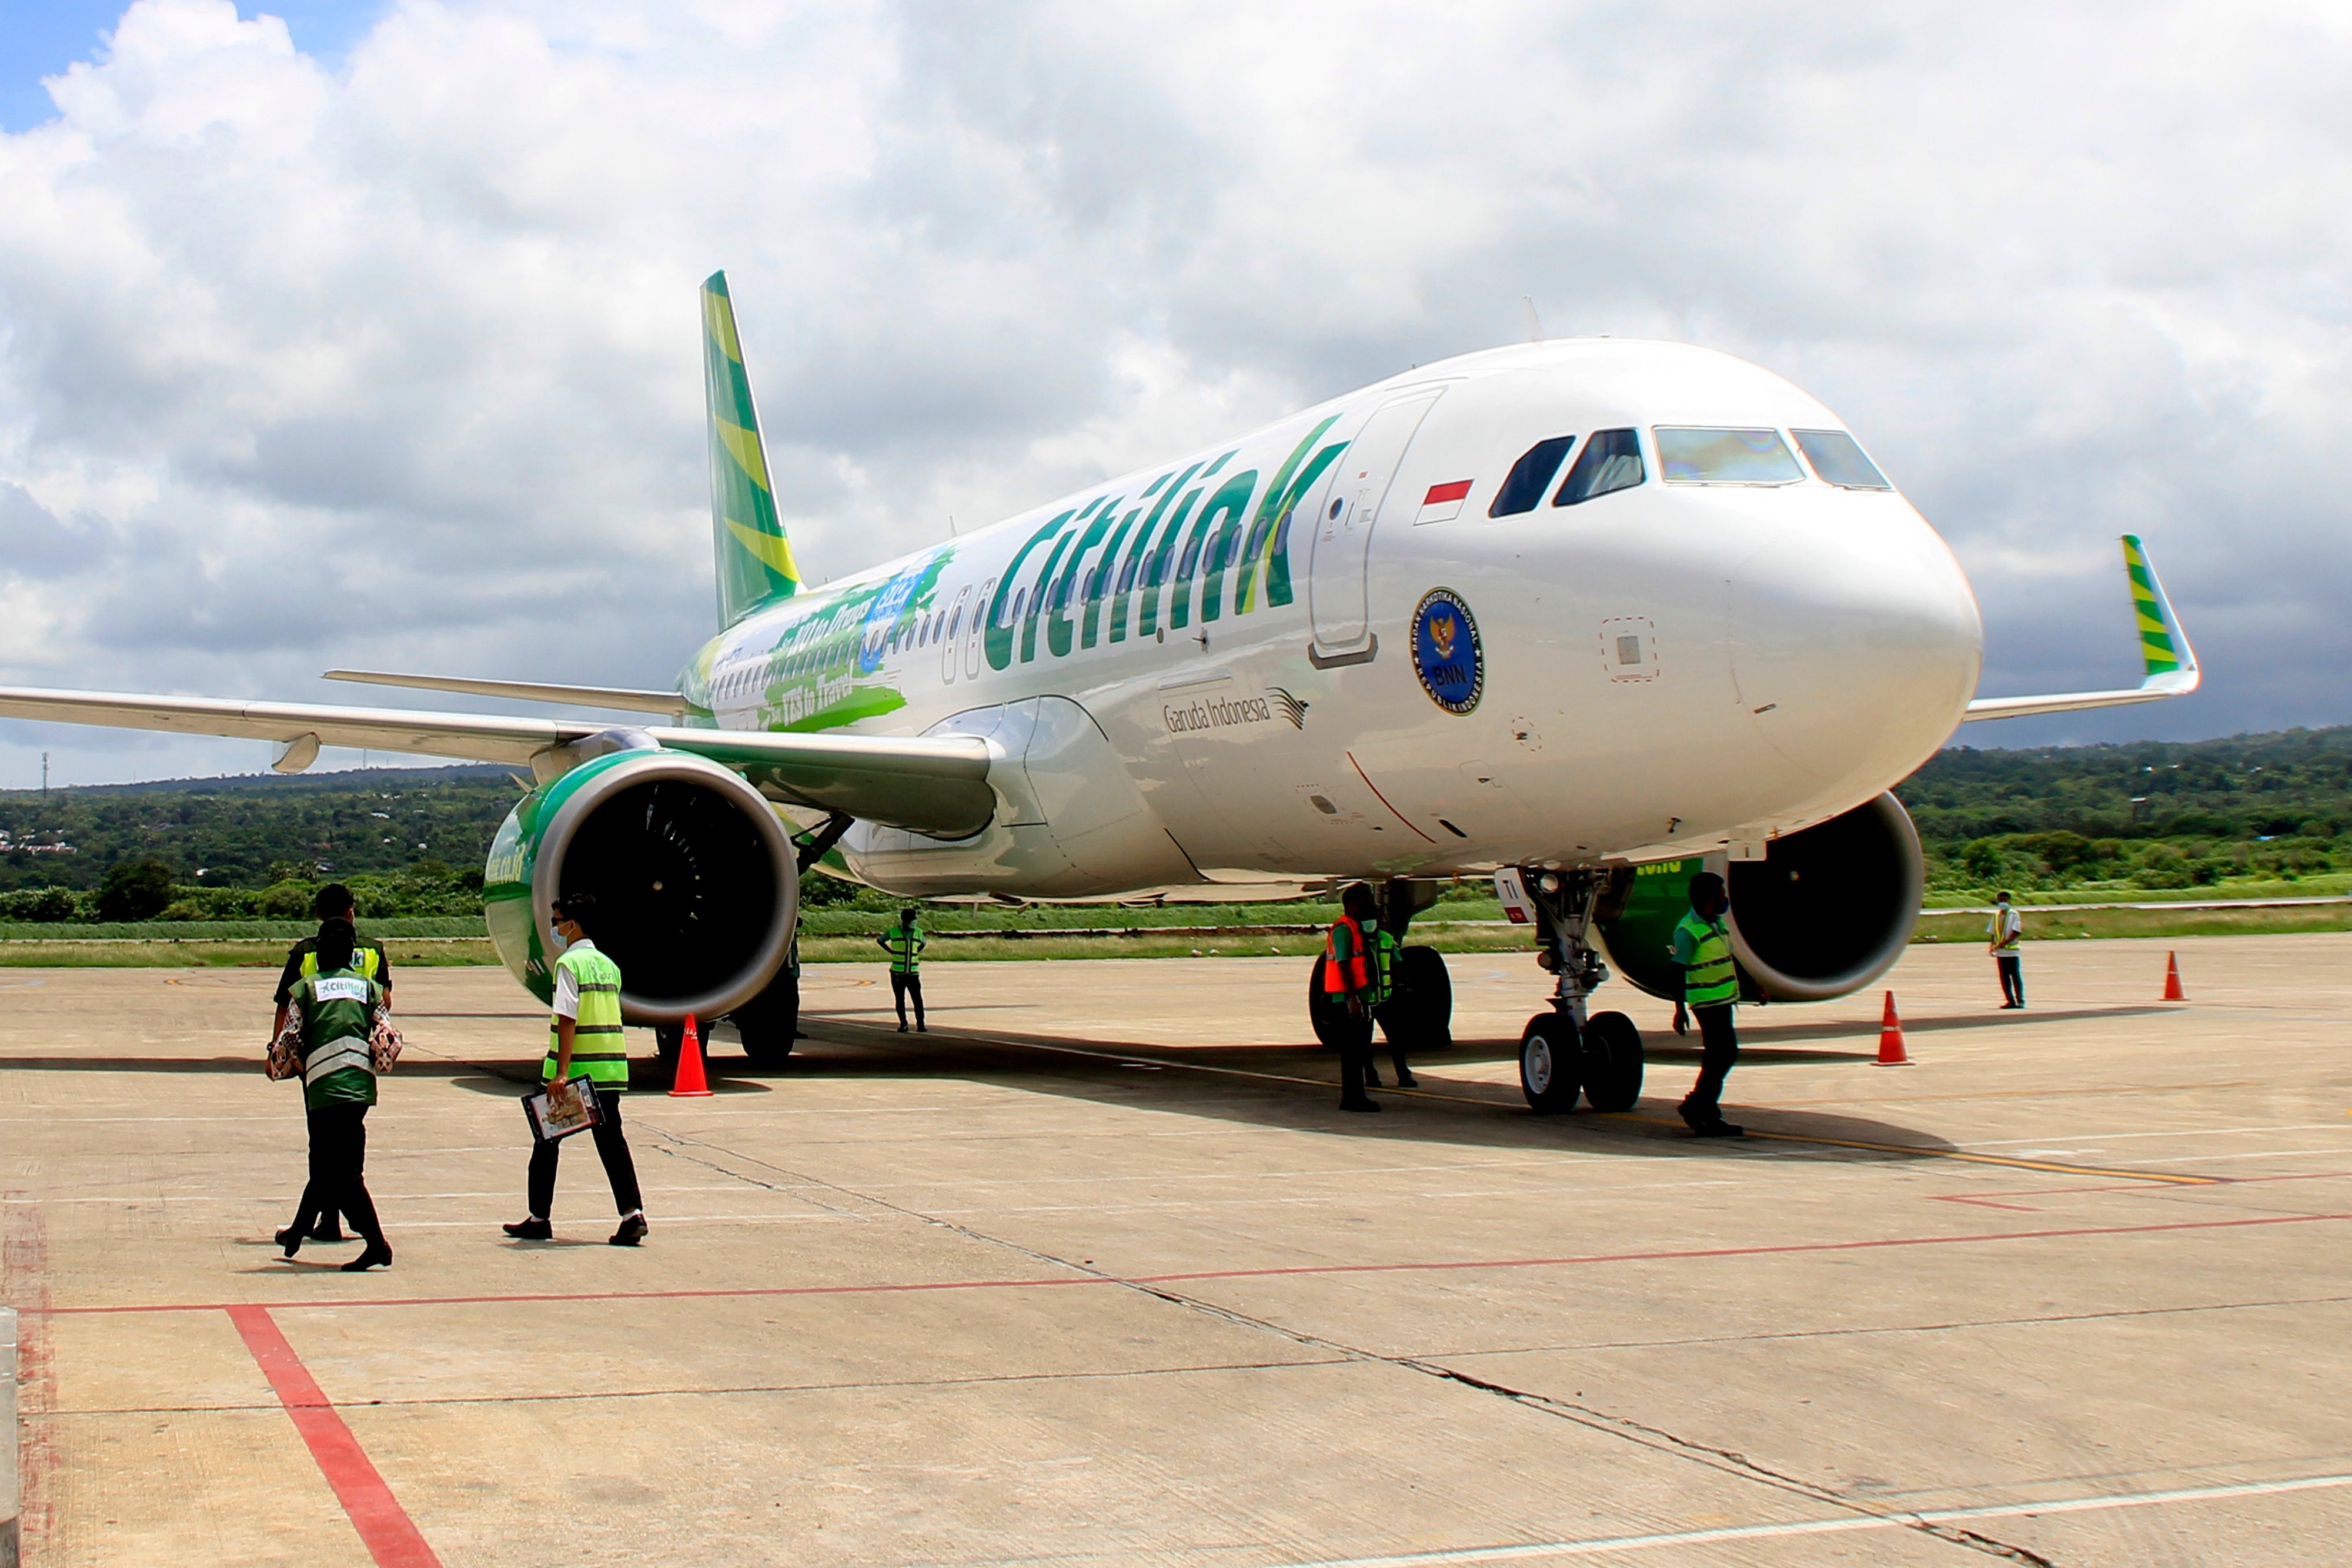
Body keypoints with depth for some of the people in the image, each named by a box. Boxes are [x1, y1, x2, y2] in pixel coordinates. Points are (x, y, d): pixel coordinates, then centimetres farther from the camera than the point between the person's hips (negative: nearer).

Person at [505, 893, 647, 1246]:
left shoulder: (569, 963, -9)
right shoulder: (608, 965, 14)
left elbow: (567, 1019, -17)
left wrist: (562, 1071, -21)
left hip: (574, 1069, -6)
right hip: (610, 1068, 6)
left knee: (547, 1141, 8)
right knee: (611, 1139, 4)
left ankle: (539, 1218, 15)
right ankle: (632, 1213, -9)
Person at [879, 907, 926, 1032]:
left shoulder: (918, 933, 5)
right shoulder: (893, 932, -4)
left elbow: (923, 943, 28)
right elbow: (879, 941, 12)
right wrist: (891, 952, 3)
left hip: (913, 973, 2)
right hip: (897, 973, -2)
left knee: (918, 999, -5)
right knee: (900, 1000, 5)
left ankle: (920, 1025, -1)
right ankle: (903, 1025, 14)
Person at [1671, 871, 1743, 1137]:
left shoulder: (1718, 923, 13)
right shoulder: (1688, 930, -16)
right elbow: (1678, 971, -16)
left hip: (1722, 998, 9)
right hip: (1707, 1001, -9)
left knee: (1717, 1056, 11)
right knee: (1725, 1053, -10)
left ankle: (1704, 1111, 17)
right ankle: (1697, 1106, -3)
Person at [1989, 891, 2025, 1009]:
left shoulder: (2014, 915, -4)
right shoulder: (1996, 916, 12)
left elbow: (2017, 932, -13)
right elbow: (1992, 932, 16)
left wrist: (2005, 942, -21)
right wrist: (1992, 945, 1)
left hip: (2011, 950, -5)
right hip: (2000, 952, 5)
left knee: (2016, 975, -2)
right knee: (2004, 977, 5)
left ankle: (2020, 1000, 2)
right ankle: (2010, 1000, 11)